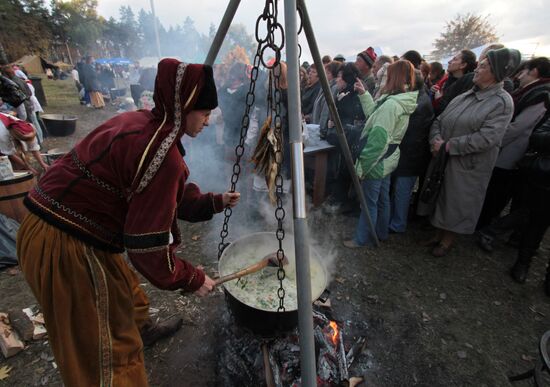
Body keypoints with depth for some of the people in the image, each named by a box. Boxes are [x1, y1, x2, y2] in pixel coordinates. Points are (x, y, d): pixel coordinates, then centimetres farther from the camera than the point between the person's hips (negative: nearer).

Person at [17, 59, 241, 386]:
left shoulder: (140, 121, 3)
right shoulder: (163, 154, -25)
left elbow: (171, 194, 13)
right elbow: (148, 246, -22)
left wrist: (214, 202, 7)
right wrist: (192, 279, -8)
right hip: (70, 247, -9)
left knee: (127, 295, 31)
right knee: (110, 349, 9)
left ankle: (144, 330, 57)